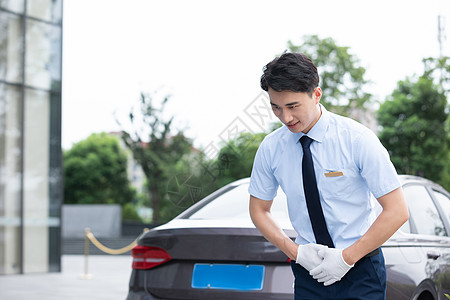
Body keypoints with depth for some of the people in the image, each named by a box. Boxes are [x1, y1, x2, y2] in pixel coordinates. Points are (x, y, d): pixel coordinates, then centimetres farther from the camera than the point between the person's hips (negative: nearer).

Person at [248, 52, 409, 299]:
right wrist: (295, 251, -5)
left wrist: (346, 257, -15)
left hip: (360, 272, -3)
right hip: (309, 272, 3)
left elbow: (397, 211, -11)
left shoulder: (357, 139, -12)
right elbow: (259, 210, 10)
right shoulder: (270, 148, -2)